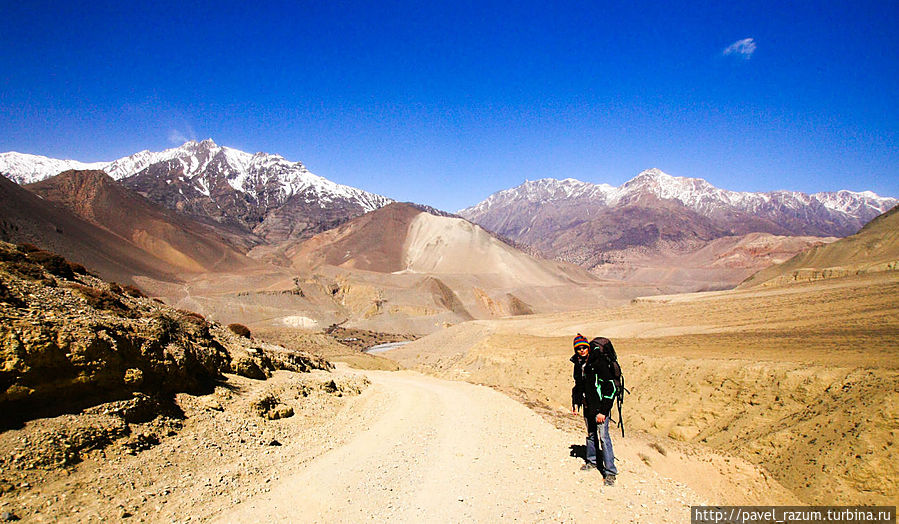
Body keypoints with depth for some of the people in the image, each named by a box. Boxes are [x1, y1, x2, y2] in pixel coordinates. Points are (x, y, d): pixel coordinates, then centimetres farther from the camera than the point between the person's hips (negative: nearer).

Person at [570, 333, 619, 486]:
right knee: (590, 434, 20)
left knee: (603, 437, -10)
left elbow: (610, 387, -20)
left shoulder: (599, 362, -19)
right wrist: (575, 402, 12)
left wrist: (603, 411, -21)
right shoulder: (578, 364, 4)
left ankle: (610, 472, -4)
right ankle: (592, 461, 38)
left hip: (600, 406, -7)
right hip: (587, 407, 8)